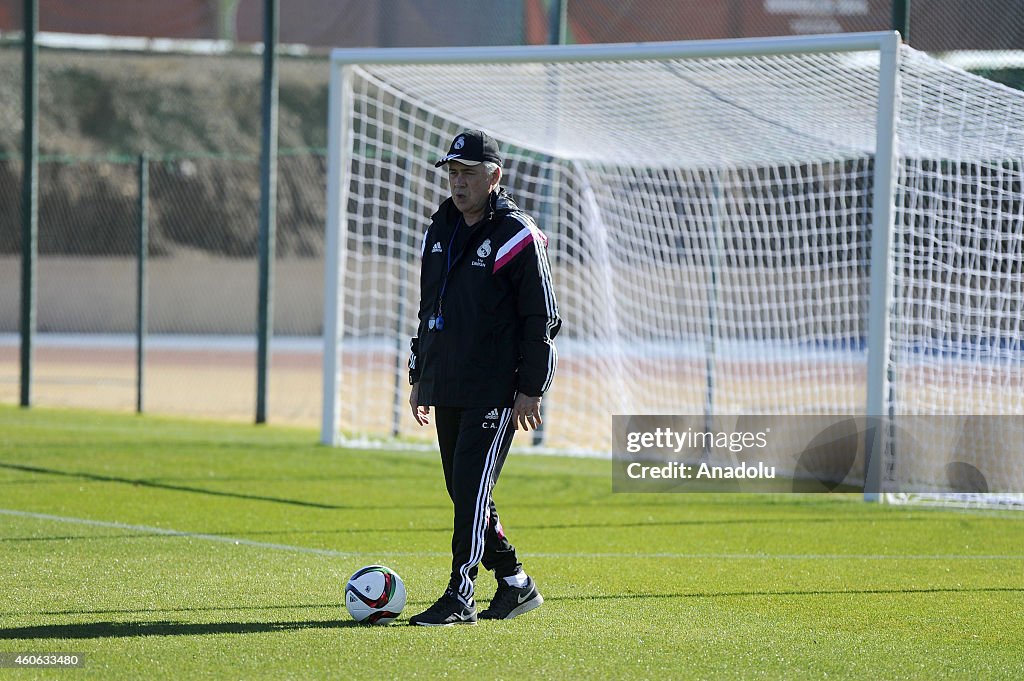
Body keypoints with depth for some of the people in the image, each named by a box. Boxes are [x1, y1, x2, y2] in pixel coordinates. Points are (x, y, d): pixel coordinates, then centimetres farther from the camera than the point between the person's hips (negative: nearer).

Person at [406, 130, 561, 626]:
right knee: (461, 490, 10)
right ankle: (514, 584, 21)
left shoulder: (517, 237, -8)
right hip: (447, 389, 8)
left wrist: (530, 390, -14)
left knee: (472, 487, -12)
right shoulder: (439, 232, 14)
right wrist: (419, 376, 19)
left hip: (496, 390, -8)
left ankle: (459, 598, -11)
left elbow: (541, 318, -10)